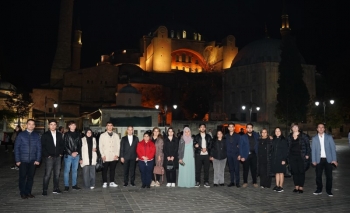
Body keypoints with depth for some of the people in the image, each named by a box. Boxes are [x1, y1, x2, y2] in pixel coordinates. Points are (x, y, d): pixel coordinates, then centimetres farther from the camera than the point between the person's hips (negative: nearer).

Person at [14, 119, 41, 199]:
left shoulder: (36, 135, 6)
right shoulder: (21, 135, 2)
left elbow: (39, 148, 6)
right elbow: (16, 148, 1)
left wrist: (38, 159, -3)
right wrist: (17, 160, -6)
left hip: (33, 161, 1)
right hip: (23, 160, -1)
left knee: (31, 177, 6)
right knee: (22, 177, 3)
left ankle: (28, 192, 17)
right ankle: (23, 193, 16)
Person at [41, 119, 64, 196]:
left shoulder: (59, 134, 12)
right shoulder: (45, 135, 0)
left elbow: (62, 145, 16)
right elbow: (42, 146, -3)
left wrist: (61, 153, 4)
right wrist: (47, 155, -9)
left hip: (58, 157, 4)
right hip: (49, 157, -4)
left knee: (57, 173, 8)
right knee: (47, 174, -5)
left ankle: (56, 188, 17)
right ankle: (44, 190, 2)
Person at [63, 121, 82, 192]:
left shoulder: (78, 134, 11)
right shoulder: (66, 134, 0)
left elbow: (80, 145, 11)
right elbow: (65, 145, -4)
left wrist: (77, 152, -4)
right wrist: (71, 153, -10)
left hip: (77, 155, 4)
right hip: (68, 155, -4)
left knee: (75, 170, 9)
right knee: (67, 170, -2)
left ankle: (74, 185, 17)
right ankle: (66, 186, 4)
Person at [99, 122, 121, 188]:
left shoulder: (116, 135, 9)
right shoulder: (102, 135, 4)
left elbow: (118, 145, 7)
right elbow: (100, 146, 1)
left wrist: (117, 154, -2)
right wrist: (103, 155, -7)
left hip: (114, 157, 2)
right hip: (106, 157, -1)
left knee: (112, 169, 5)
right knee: (105, 170, 2)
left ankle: (112, 182, 14)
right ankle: (104, 183, 12)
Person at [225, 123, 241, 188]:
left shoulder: (237, 136, 1)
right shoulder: (226, 136, 9)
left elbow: (239, 145, -1)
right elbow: (225, 145, 10)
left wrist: (239, 154, -8)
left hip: (236, 154, -2)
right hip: (229, 154, 3)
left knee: (236, 169, -3)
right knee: (231, 169, 7)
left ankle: (237, 182, 4)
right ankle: (232, 182, 14)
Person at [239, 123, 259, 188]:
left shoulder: (256, 136, 8)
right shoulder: (243, 137, 0)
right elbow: (240, 147, -2)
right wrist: (241, 156, -11)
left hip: (254, 155, 2)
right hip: (246, 155, -2)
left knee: (254, 169, 7)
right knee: (245, 169, 4)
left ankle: (254, 182, 19)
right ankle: (245, 182, 15)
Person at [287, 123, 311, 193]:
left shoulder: (303, 136, -1)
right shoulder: (289, 137, 9)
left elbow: (307, 145, -1)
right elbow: (288, 147, 13)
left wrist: (307, 154, -8)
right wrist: (288, 156, 6)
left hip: (301, 157, -3)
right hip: (292, 157, 3)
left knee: (301, 172, -1)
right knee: (295, 172, 6)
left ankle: (301, 187, 8)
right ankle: (296, 186, 15)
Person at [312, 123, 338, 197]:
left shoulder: (329, 137, 4)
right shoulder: (314, 138, 6)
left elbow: (333, 148, 2)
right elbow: (313, 150, 4)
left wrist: (334, 159, -6)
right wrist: (314, 160, -2)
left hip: (328, 159, 0)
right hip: (319, 160, 1)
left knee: (329, 176, 1)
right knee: (318, 176, 2)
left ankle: (329, 190, 14)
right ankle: (319, 189, 15)